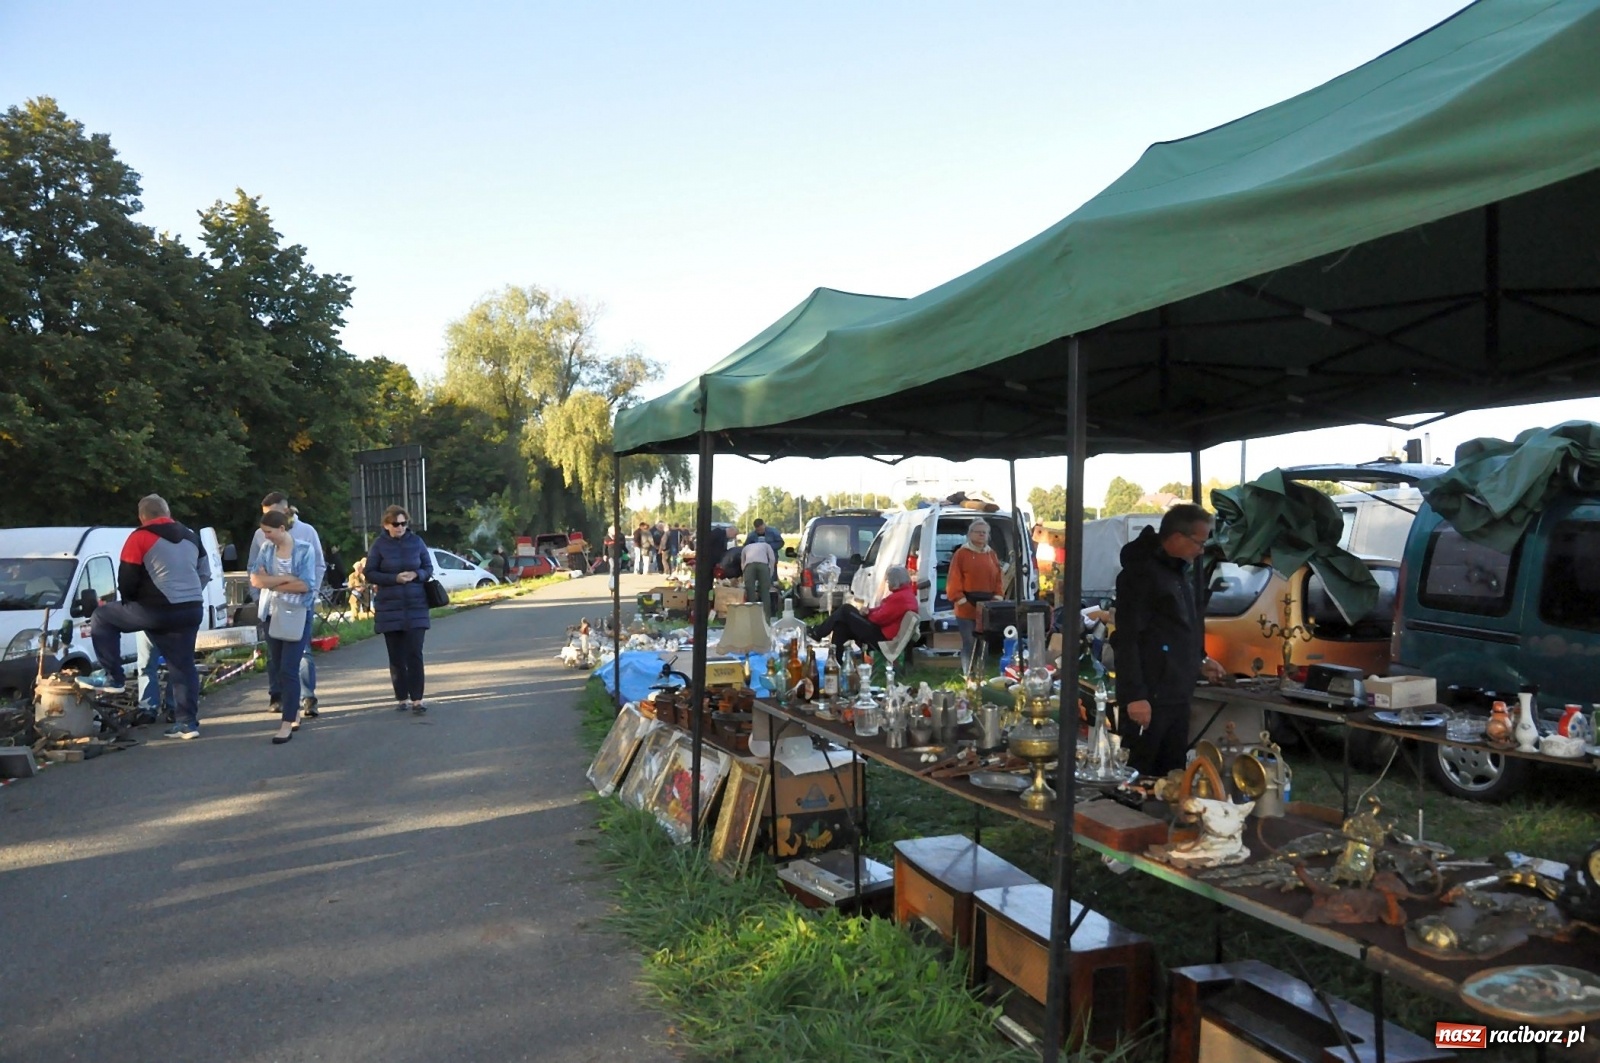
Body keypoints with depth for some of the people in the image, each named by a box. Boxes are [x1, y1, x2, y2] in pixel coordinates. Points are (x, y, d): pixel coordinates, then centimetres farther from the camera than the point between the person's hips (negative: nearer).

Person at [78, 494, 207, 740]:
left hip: (158, 610, -6)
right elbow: (205, 574, 23)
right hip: (192, 610, 6)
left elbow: (126, 580, -2)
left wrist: (129, 601, 17)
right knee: (183, 666, 12)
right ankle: (187, 722, 10)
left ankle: (112, 678, 14)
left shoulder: (140, 538, -2)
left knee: (103, 616, 15)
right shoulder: (191, 537, 18)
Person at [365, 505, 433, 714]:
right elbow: (370, 573, -1)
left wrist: (416, 575, -14)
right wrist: (395, 578, -15)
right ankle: (402, 699, 16)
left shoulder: (416, 541, 1)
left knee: (415, 654, -7)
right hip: (389, 608, 0)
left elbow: (429, 569, 8)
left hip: (415, 607, 0)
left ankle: (417, 700, -6)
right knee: (396, 657, 6)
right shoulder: (379, 544, -3)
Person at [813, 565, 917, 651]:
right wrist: (869, 611, 2)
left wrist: (868, 614, -2)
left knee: (846, 610, -4)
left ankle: (818, 633, 7)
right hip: (883, 632, 11)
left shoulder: (900, 597, -22)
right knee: (842, 624, 8)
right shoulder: (907, 593, 13)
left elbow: (880, 618, -22)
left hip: (880, 636, -11)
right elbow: (884, 610, 19)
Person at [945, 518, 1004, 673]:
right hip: (967, 607, -5)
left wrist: (997, 597, 3)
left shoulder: (992, 554, 13)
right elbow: (954, 580, -9)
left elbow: (999, 578, 14)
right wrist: (961, 600, -14)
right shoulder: (961, 553, -4)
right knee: (969, 644, -4)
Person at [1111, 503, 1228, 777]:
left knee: (1172, 772, 17)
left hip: (1177, 694, 10)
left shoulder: (1181, 570, 14)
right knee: (1138, 775, -3)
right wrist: (1134, 695, -24)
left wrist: (1200, 660, 28)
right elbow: (1127, 638, -21)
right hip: (1149, 697, -9)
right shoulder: (1141, 572, -16)